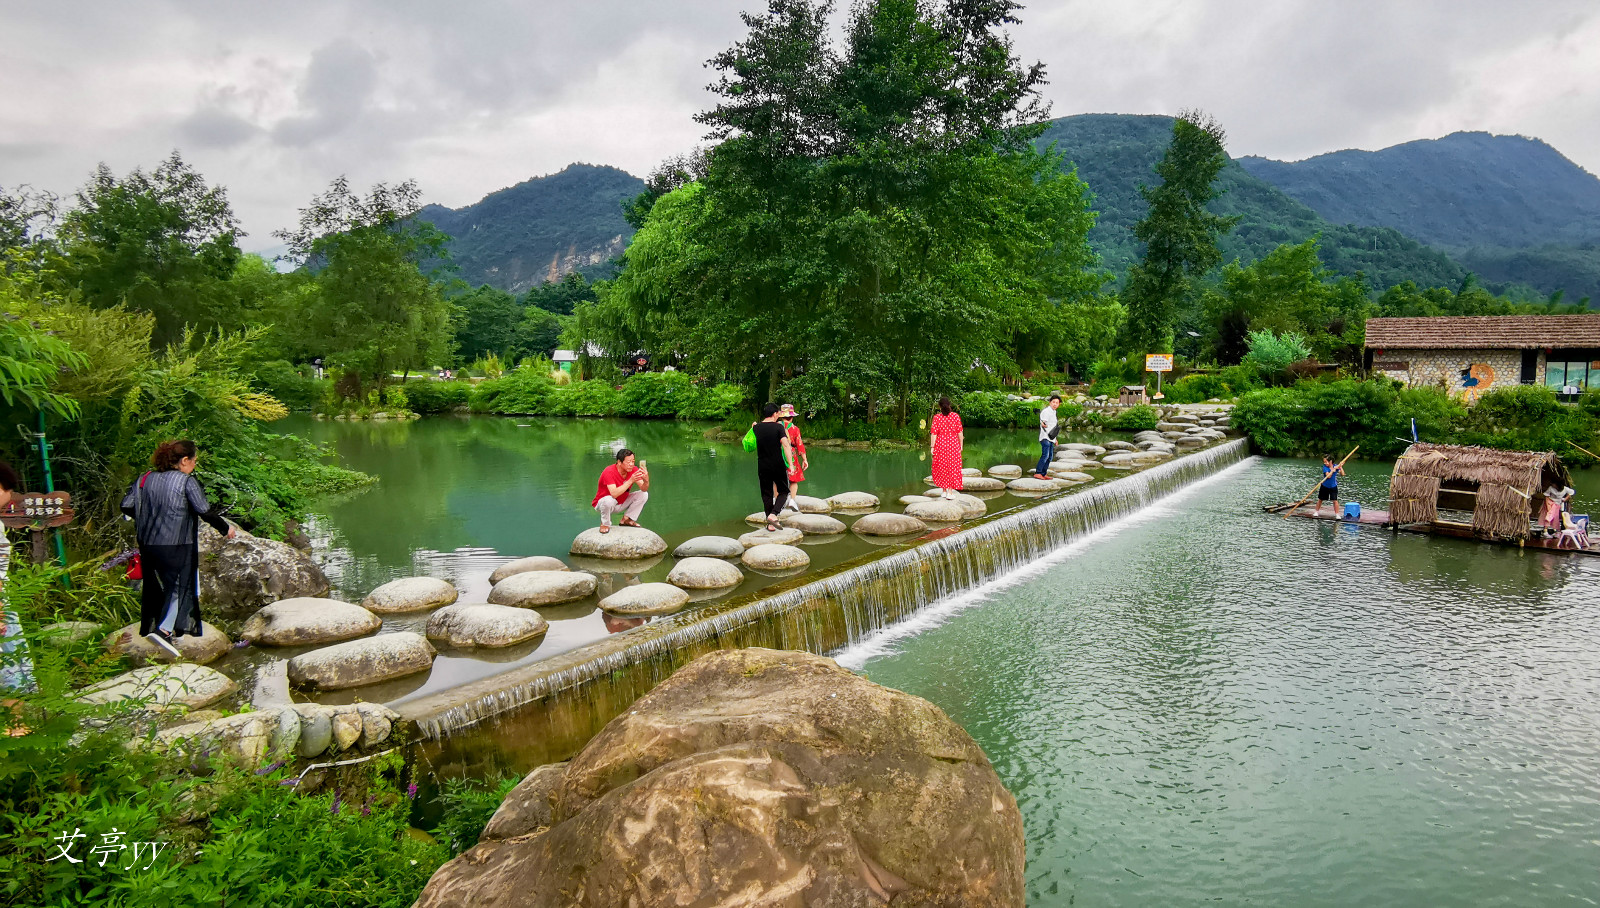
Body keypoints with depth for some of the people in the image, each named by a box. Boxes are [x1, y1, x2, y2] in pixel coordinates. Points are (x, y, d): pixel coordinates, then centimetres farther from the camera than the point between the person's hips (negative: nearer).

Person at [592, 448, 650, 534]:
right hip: (602, 503, -6)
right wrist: (631, 480, -45)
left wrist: (646, 480, -40)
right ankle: (605, 524, -10)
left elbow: (644, 489, -16)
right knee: (609, 500, -40)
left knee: (644, 495, -9)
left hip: (621, 503, 6)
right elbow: (614, 494, -41)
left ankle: (626, 519, 3)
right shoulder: (609, 472, -29)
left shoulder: (633, 469, -12)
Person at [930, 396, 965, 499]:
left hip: (940, 445, 0)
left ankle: (944, 490, 18)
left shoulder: (936, 417, -8)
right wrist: (961, 445, 9)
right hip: (953, 444, 0)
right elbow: (959, 432, -2)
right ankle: (950, 492, 3)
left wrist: (932, 447, -2)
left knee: (941, 468, 12)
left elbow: (934, 433, -8)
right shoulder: (956, 416, -5)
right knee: (953, 467, 6)